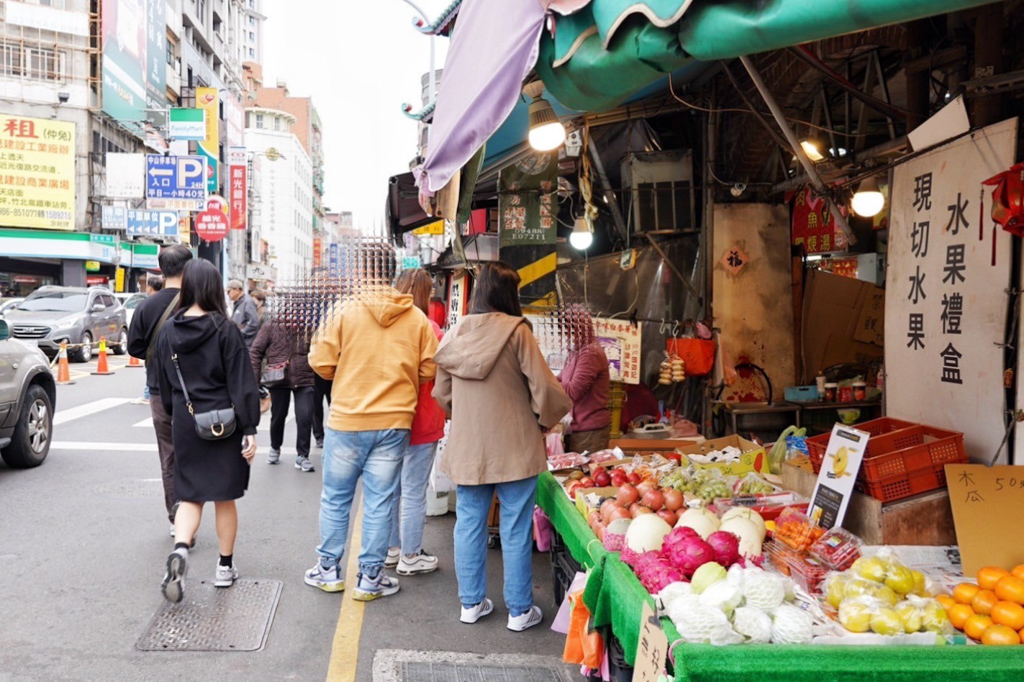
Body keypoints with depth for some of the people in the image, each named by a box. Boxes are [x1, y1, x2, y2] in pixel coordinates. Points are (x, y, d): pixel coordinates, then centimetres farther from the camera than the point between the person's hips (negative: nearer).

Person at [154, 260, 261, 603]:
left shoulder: (168, 331, 1)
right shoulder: (224, 329, -12)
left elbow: (164, 383, 9)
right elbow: (241, 382, -13)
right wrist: (250, 429, -10)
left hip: (185, 424, 3)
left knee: (190, 495, 12)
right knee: (224, 497, 10)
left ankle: (180, 549, -14)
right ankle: (225, 567, 20)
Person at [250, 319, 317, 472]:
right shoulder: (270, 327, -3)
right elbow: (255, 352, -1)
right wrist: (255, 378, -5)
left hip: (304, 381, 0)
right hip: (279, 380, 0)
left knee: (305, 417, -10)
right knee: (278, 416, 14)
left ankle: (302, 456, 6)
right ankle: (275, 448, 40)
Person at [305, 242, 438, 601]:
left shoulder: (343, 312, -9)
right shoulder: (417, 318, -2)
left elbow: (322, 364, -7)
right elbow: (429, 370, 0)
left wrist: (323, 346, 14)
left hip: (347, 421, -1)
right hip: (394, 423, 1)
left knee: (335, 499, 15)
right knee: (379, 502, 10)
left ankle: (329, 570, 27)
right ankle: (370, 577, 18)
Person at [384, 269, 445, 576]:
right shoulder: (427, 328, -15)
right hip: (420, 422, -6)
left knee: (391, 489, 17)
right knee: (414, 491, 4)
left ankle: (390, 549, 29)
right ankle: (410, 557, 14)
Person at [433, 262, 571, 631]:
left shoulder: (455, 333, 2)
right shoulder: (516, 331, -13)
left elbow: (441, 393, 10)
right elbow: (545, 388, -14)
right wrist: (546, 420, 5)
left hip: (466, 447, 5)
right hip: (514, 447, -4)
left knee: (469, 524, 14)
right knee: (516, 530, 6)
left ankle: (471, 603, 25)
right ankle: (520, 610, 17)